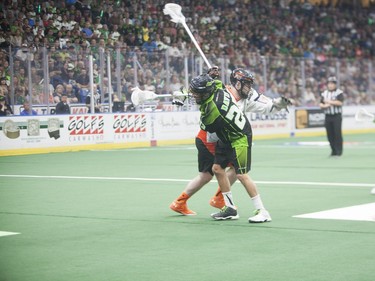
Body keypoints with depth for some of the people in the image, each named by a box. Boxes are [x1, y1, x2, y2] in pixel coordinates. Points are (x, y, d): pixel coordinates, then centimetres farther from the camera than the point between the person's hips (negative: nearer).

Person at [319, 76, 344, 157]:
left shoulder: (339, 93, -2)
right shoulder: (324, 93, 13)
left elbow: (340, 103, -15)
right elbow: (320, 104, 12)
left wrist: (329, 101, -14)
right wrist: (324, 106, -9)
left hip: (337, 116, -5)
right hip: (328, 116, 5)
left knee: (337, 133, -9)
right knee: (330, 134, 4)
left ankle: (339, 152, -4)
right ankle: (333, 151, 13)